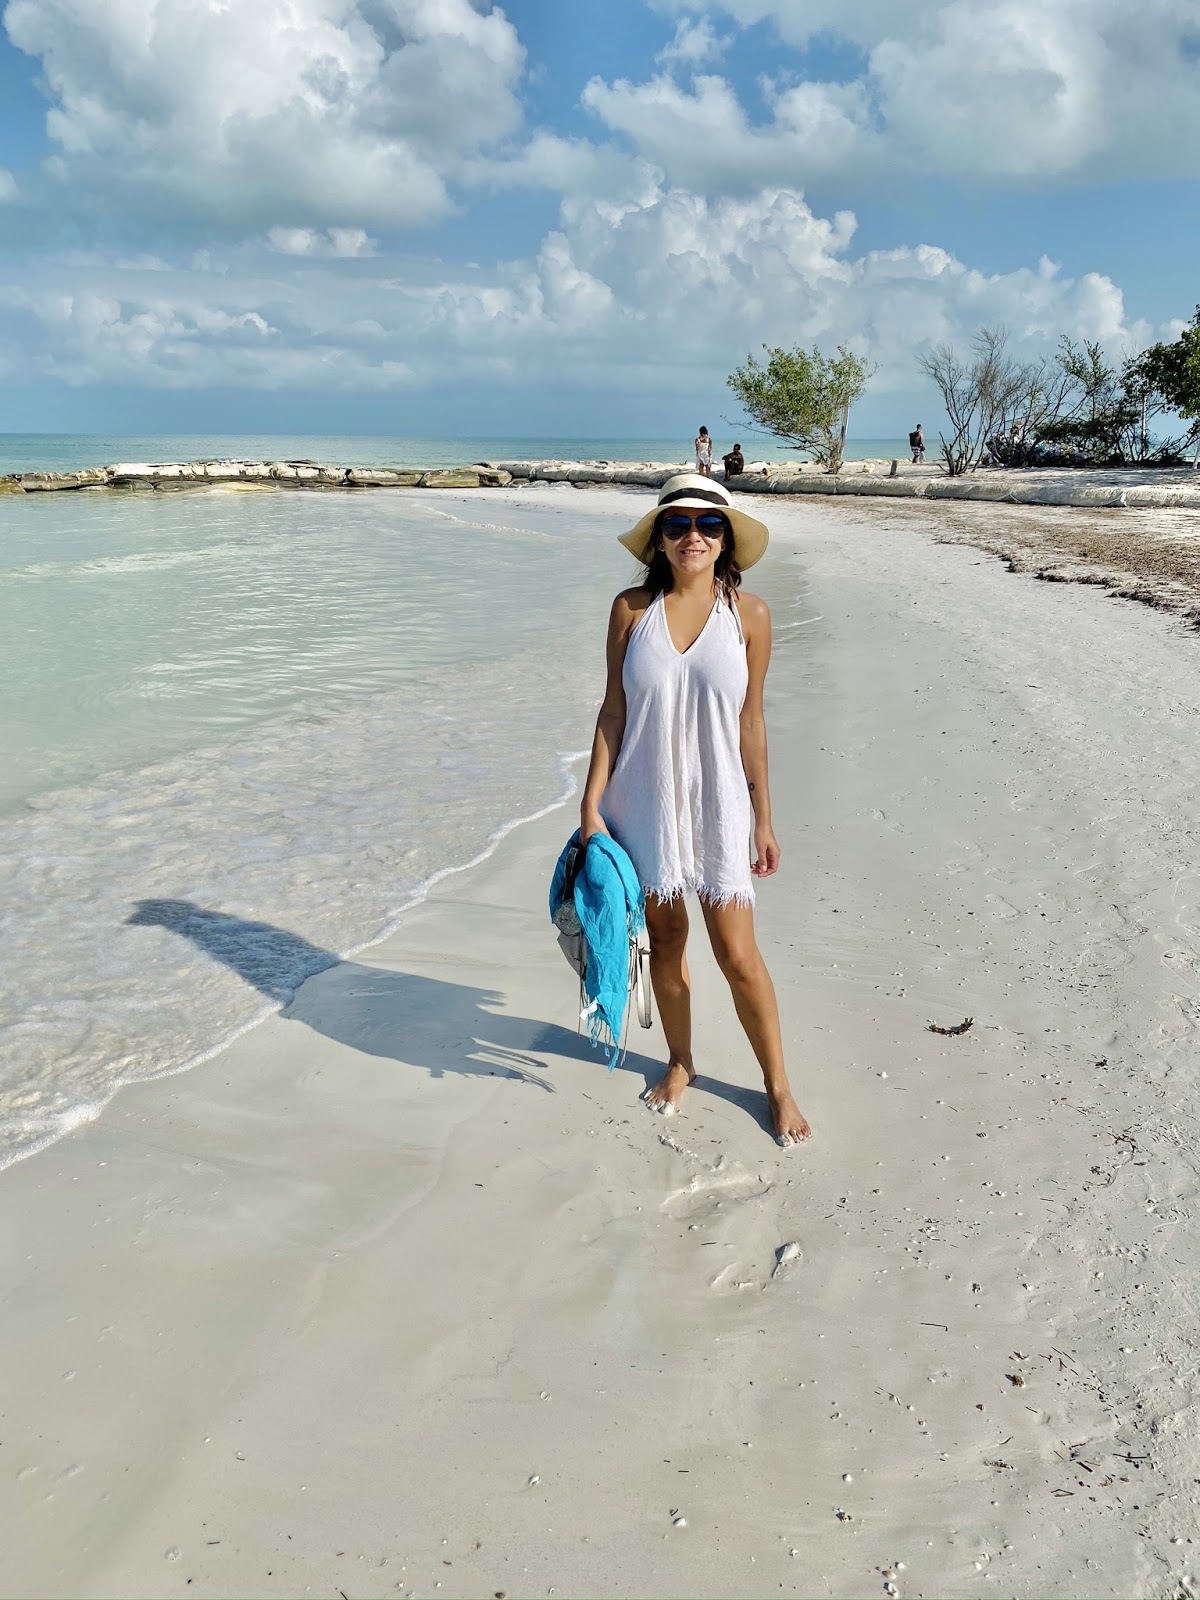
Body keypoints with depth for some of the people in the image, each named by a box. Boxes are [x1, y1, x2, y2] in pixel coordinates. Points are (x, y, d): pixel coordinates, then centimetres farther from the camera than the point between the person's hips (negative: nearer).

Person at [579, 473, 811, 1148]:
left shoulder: (749, 615, -4)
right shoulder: (633, 608, -3)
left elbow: (751, 723, 1)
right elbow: (614, 712, 0)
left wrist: (764, 819, 4)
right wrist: (592, 804, -4)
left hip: (717, 805, -1)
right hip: (644, 801, 1)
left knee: (738, 954, 2)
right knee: (667, 940, 15)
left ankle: (779, 1083, 23)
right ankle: (681, 1062, 37)